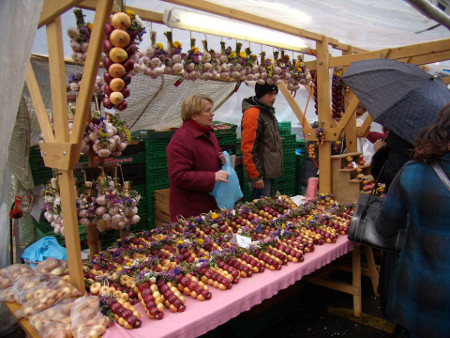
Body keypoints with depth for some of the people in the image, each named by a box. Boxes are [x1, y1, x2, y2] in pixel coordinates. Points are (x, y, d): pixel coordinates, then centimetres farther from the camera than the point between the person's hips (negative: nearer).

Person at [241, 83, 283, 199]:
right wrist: (256, 176, -20)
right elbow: (248, 148, -21)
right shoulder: (253, 113, -16)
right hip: (261, 173, -10)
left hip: (269, 171, 10)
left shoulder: (268, 111, 15)